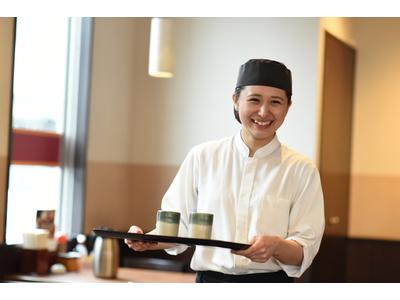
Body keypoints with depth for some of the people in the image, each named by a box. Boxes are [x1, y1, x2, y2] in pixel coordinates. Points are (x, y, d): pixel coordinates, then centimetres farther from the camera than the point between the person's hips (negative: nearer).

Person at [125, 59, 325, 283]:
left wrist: (276, 246, -21)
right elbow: (180, 226, 7)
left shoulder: (301, 170, 1)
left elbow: (304, 253, -1)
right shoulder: (203, 157, 4)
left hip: (270, 282, 0)